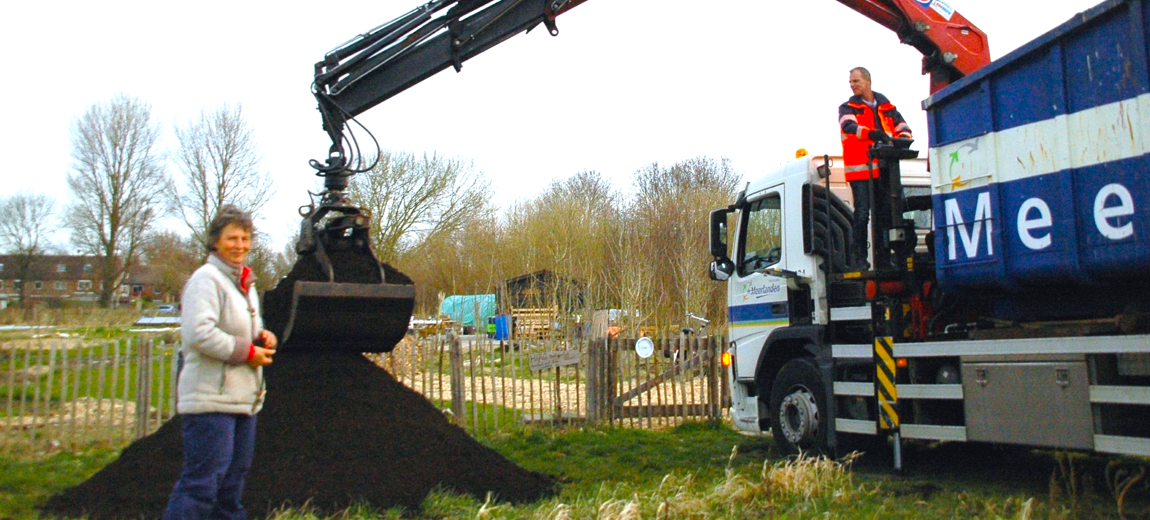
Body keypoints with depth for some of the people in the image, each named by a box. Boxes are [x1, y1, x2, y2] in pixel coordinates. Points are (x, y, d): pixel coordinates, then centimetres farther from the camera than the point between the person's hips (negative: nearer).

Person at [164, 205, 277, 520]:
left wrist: (263, 337, 8)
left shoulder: (245, 282, 18)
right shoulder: (206, 278, -11)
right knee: (202, 481, -9)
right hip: (211, 400, -9)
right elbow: (199, 333, -23)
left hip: (243, 399, 9)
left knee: (233, 479, 17)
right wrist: (248, 352, -17)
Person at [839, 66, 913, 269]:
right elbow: (849, 126, -15)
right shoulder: (848, 107, 7)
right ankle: (859, 258, -5)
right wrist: (871, 133, -34)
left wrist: (903, 138, -15)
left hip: (883, 169, 4)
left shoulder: (886, 106, 18)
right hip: (860, 169, -4)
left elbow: (901, 126, 10)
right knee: (862, 213, -10)